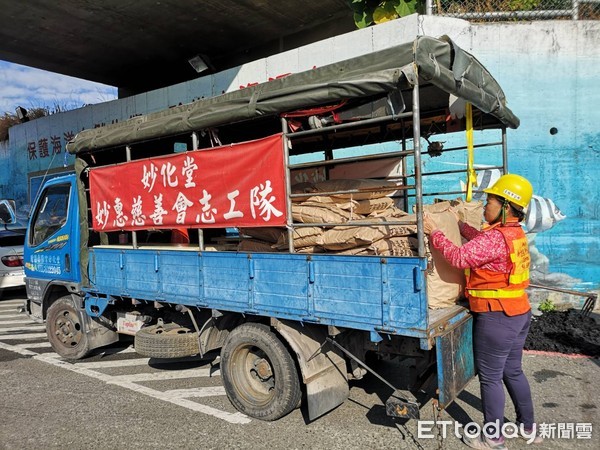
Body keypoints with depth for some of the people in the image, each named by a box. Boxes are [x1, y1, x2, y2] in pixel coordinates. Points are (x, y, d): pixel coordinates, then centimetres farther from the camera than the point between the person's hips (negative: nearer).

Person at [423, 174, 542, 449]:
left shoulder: (495, 238, -23)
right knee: (512, 371, 22)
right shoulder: (514, 233, 8)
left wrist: (434, 232, -18)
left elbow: (459, 258, -26)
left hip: (496, 317, -10)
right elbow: (480, 242, 21)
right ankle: (528, 428, 36)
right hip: (518, 313, 10)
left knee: (490, 377, 4)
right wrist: (459, 225, 18)